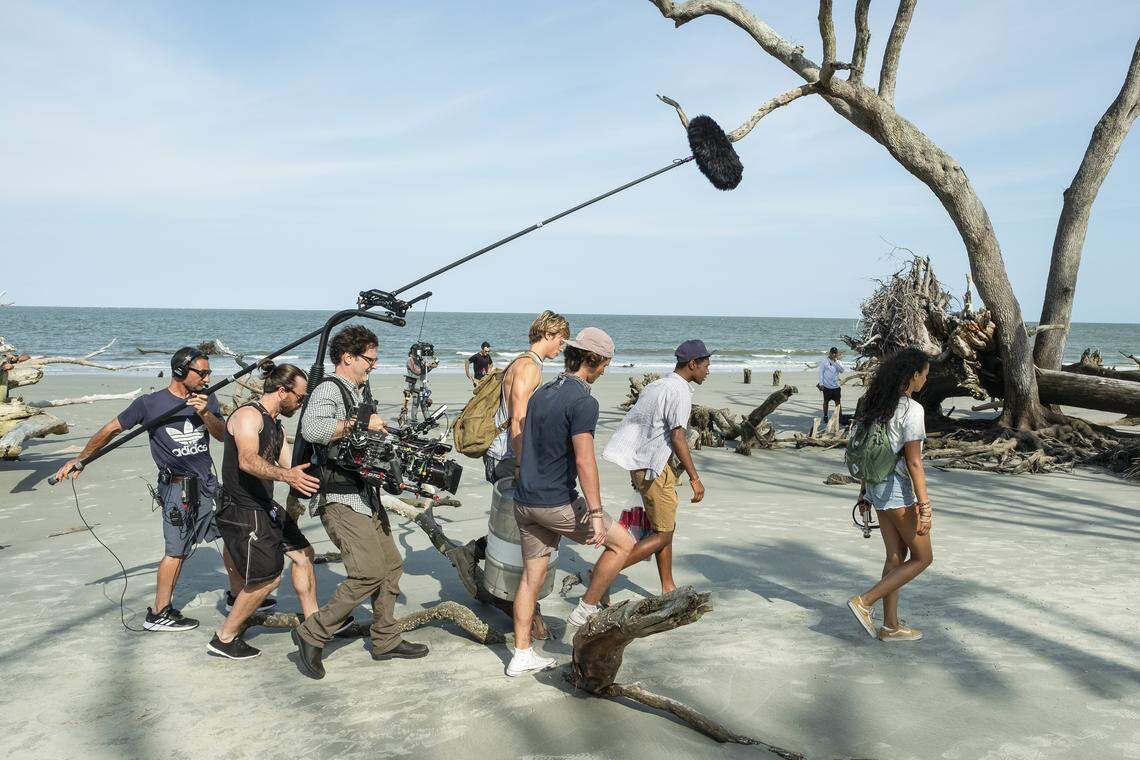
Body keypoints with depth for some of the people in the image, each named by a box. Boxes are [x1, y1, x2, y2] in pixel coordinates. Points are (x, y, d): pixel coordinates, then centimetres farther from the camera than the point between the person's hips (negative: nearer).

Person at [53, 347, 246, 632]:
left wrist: (205, 413, -23)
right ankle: (159, 614, 11)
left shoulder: (207, 399, 5)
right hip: (178, 488, -6)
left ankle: (239, 597, 23)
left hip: (208, 483, 6)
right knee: (177, 550, -2)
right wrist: (79, 460, 5)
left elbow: (221, 434, -4)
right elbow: (110, 430, 2)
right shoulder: (149, 403, -7)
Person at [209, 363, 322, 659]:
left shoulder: (275, 426, 15)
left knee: (302, 553, 15)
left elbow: (290, 465, 16)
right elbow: (248, 461, -33)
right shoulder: (248, 415, -16)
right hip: (242, 511, -10)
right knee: (267, 577, -9)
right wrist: (286, 475, -48)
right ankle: (224, 639, 8)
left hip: (266, 507, 11)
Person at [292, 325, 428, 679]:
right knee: (369, 573, -16)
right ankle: (312, 634, -3)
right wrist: (361, 422, -27)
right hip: (340, 499, -10)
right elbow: (311, 428, -34)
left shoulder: (361, 392, 19)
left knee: (391, 565, 12)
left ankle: (385, 640, 24)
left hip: (366, 496, 10)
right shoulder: (328, 390, -12)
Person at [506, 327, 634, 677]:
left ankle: (522, 655, 18)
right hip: (557, 503, -8)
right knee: (623, 542, 7)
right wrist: (595, 514, -21)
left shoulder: (541, 392, 11)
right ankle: (586, 610, 14)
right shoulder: (583, 401, -16)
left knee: (532, 575, 14)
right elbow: (584, 461, -23)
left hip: (525, 501, 8)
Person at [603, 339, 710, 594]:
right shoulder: (679, 390, -13)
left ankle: (668, 589, 24)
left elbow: (638, 426, 18)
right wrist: (694, 478, -17)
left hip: (639, 465, 9)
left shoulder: (655, 386, 16)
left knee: (666, 529, 17)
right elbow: (677, 437, -20)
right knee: (662, 535, -1)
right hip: (654, 469, -9)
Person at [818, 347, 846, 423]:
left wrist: (836, 361, -13)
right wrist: (821, 383, -8)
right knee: (826, 401, 9)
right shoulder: (824, 362, -2)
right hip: (827, 386, -2)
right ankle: (825, 416, 22)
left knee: (837, 402, 0)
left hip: (836, 386, 2)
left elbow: (842, 370, -7)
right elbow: (821, 373, -2)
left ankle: (838, 416, 7)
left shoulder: (838, 362, 8)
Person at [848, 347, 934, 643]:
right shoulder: (911, 410, -19)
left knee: (897, 555, 16)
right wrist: (925, 507, -18)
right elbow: (914, 462, -21)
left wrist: (865, 490, 19)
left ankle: (890, 626, 20)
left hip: (878, 486, 8)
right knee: (922, 557, 7)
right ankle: (864, 602, 0)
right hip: (899, 490, -8)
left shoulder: (877, 404, 6)